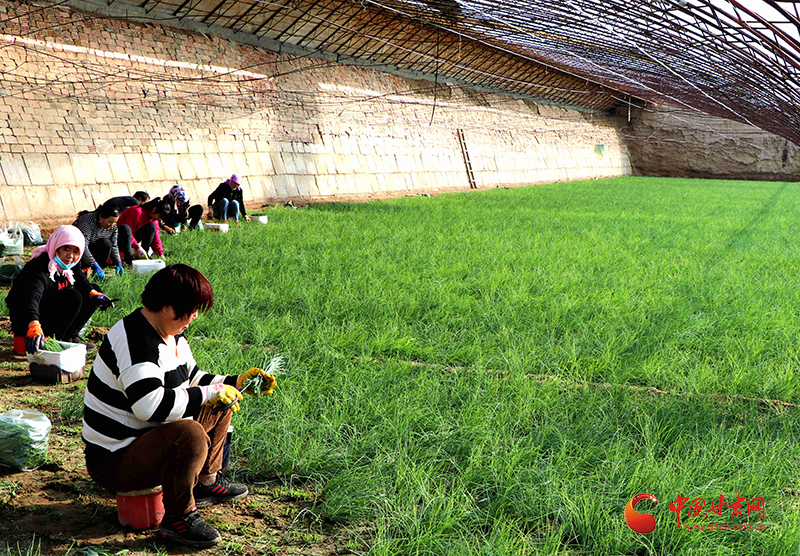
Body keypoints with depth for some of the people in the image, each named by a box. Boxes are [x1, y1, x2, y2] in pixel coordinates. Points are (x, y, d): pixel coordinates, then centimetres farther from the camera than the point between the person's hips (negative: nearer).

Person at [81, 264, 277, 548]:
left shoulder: (173, 335, 7)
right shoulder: (133, 341, -26)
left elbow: (192, 380, 21)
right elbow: (152, 405, -38)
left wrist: (235, 383, 8)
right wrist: (210, 393, -29)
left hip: (147, 439, 10)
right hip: (114, 461, -10)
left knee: (220, 404, 15)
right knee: (191, 435, -36)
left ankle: (206, 482, 22)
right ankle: (178, 517, -15)